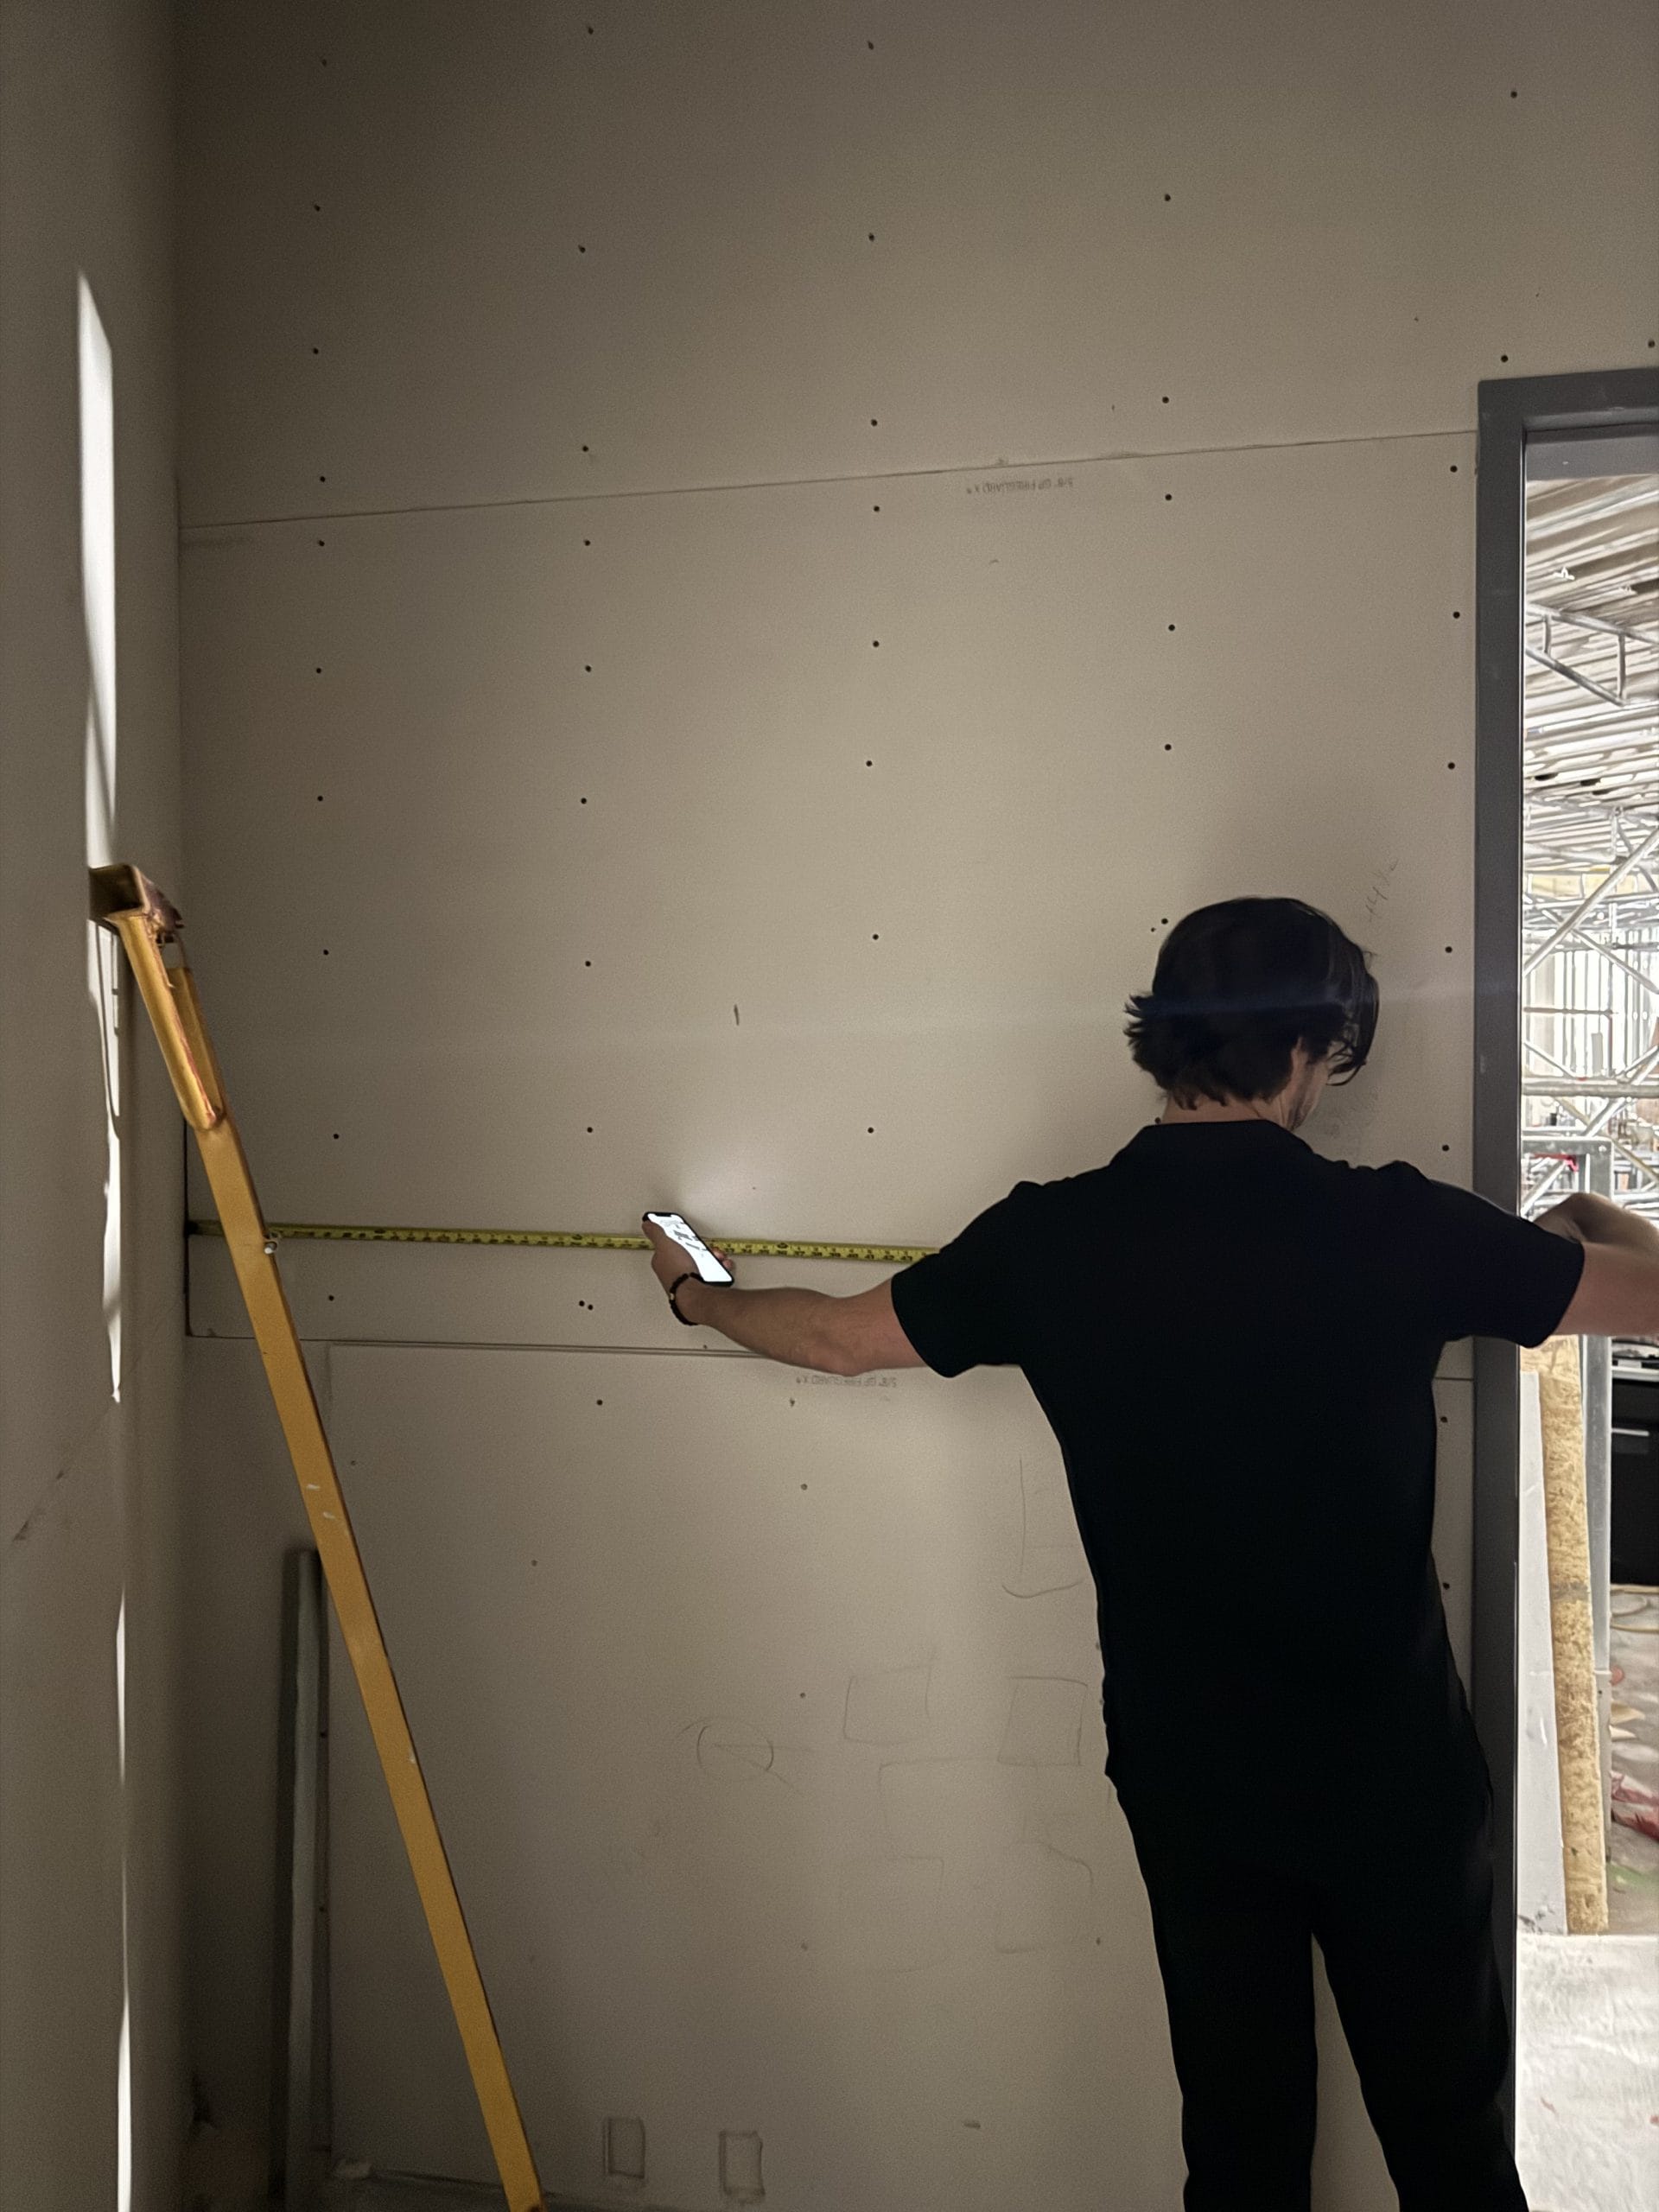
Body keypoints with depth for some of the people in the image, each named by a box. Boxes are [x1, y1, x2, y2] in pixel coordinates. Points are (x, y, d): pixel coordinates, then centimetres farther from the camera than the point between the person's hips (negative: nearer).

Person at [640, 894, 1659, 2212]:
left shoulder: (1050, 1240, -11)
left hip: (1188, 1772, 2)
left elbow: (837, 1336, 3)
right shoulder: (1393, 1227, -18)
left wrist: (703, 1299, 23)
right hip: (1394, 1769, -2)